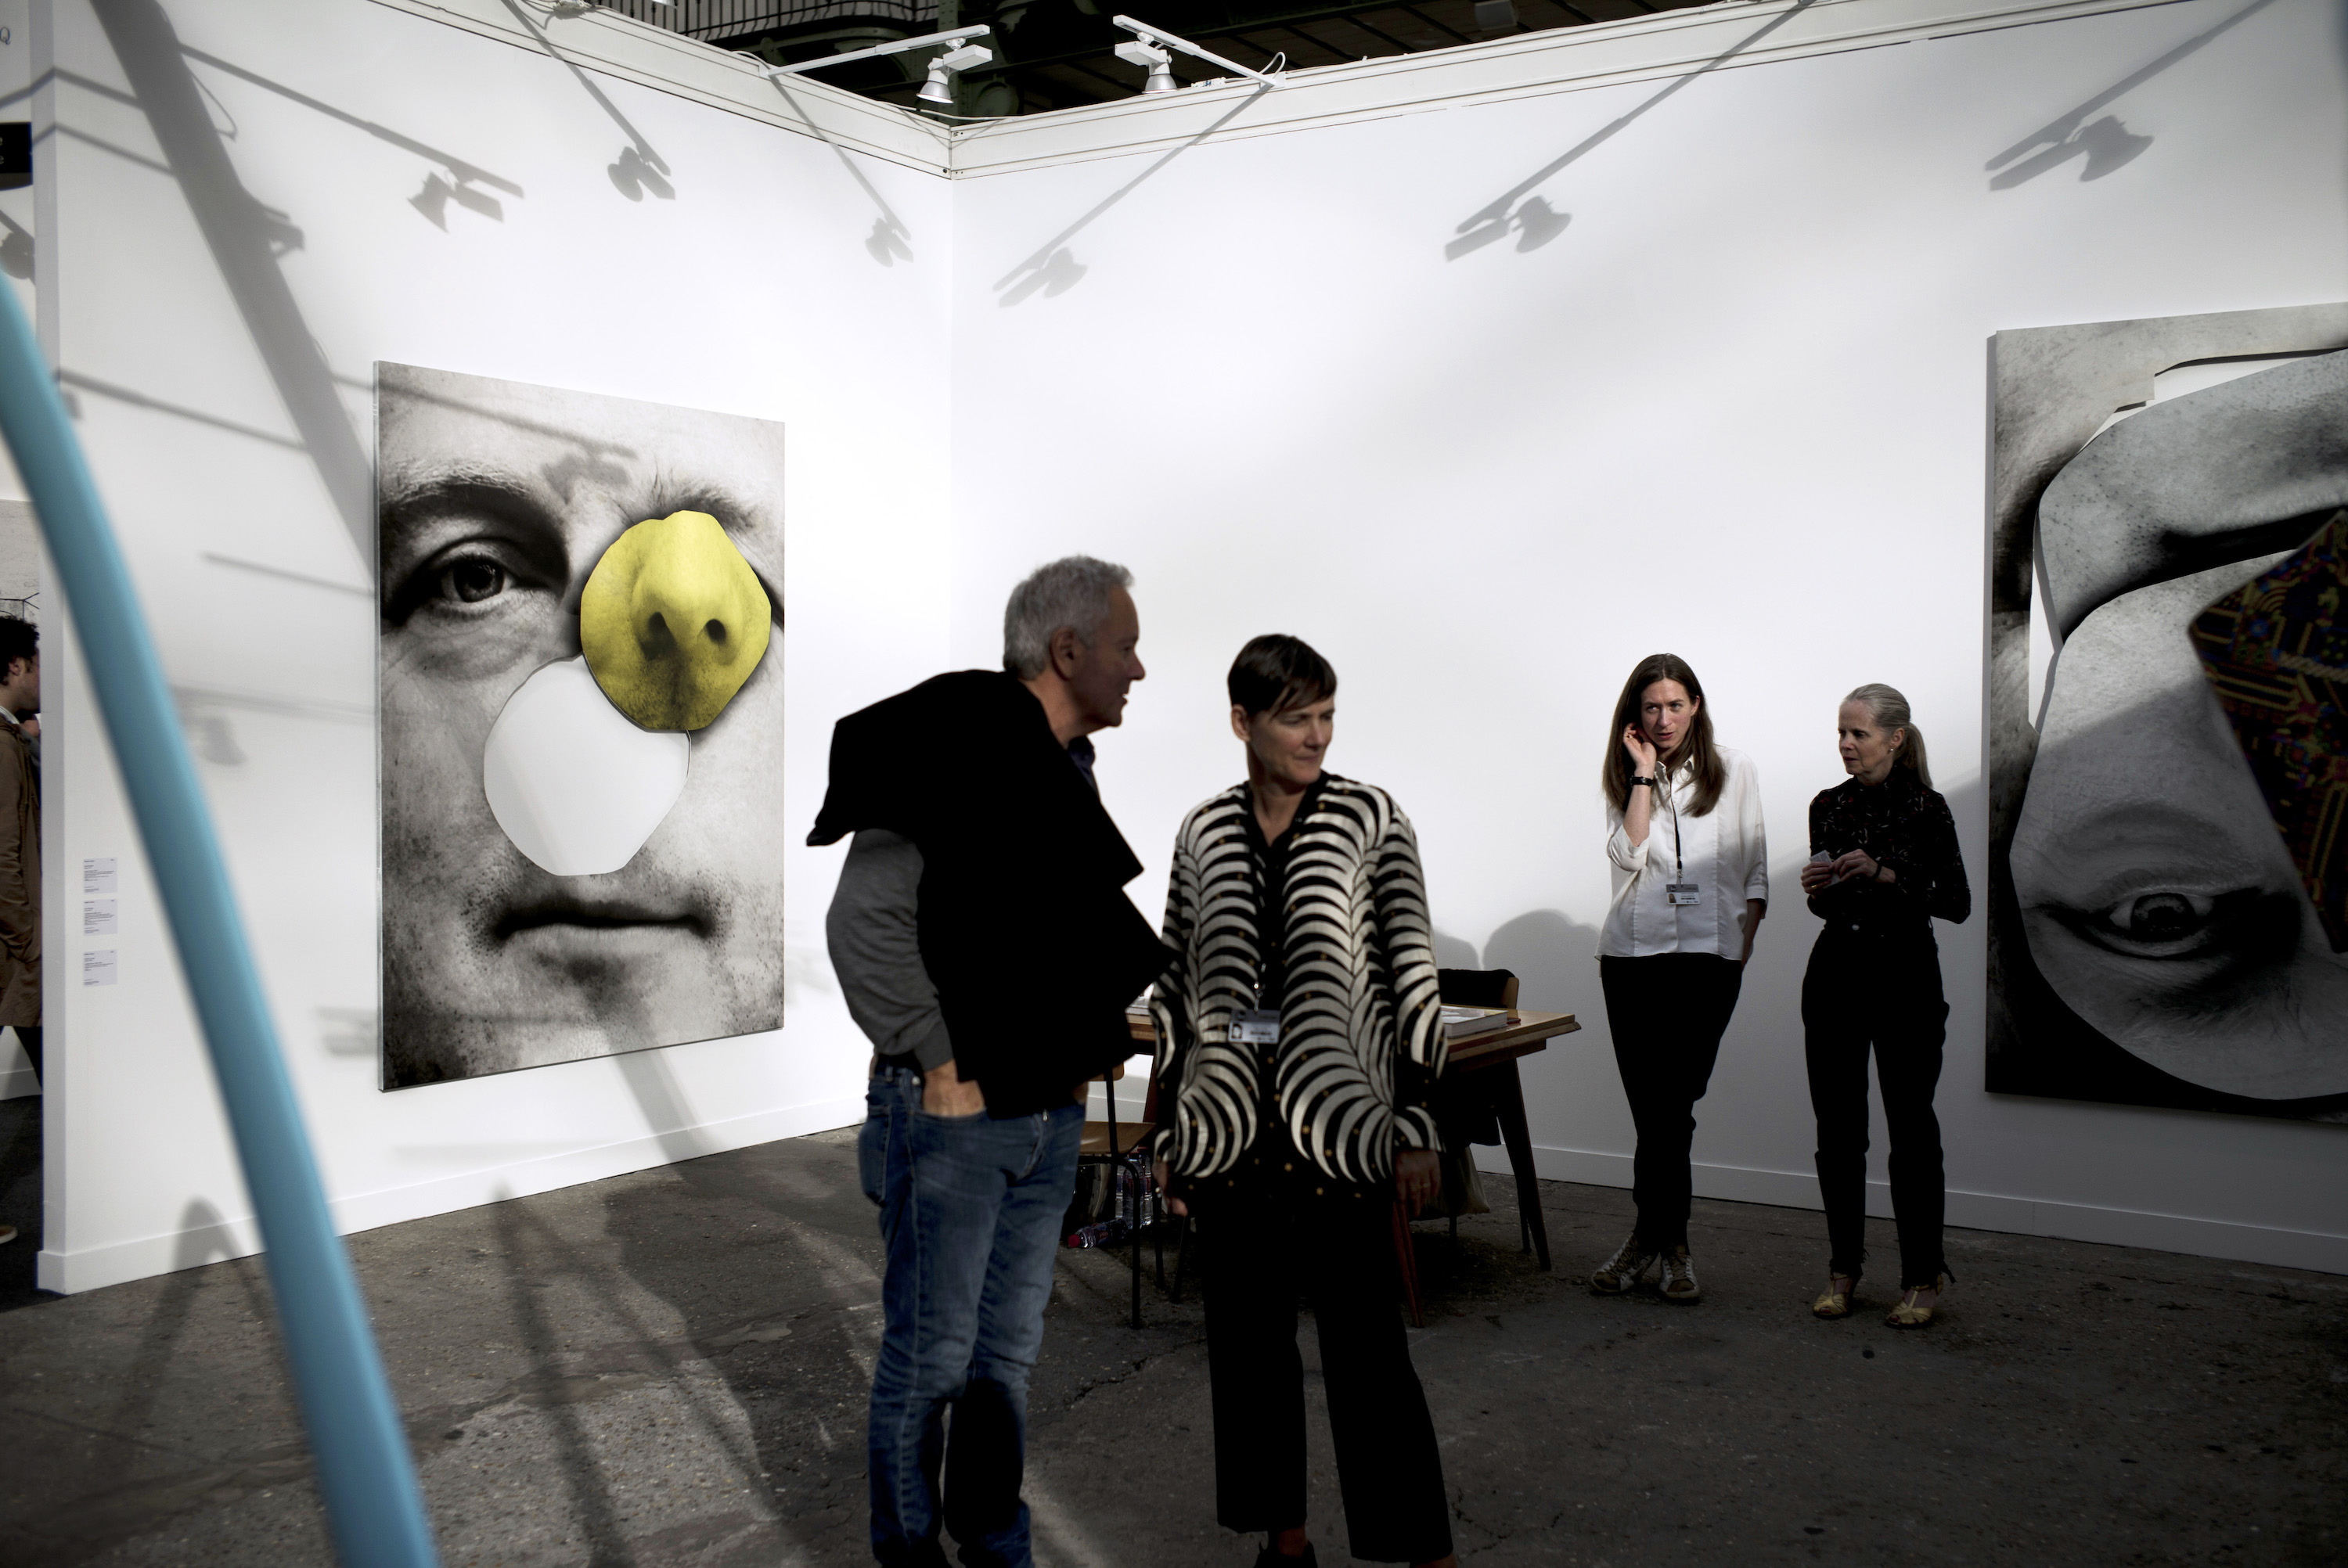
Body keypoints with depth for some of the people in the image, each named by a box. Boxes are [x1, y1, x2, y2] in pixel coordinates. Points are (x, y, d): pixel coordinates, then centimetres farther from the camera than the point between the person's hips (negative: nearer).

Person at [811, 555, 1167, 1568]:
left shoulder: (1069, 771, 11)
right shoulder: (952, 747, -16)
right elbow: (864, 919, -21)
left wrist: (1089, 1048, 12)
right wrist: (939, 1065, -17)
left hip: (1048, 1118, 8)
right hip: (952, 1116, -8)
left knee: (1008, 1356, 17)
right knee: (929, 1360, 5)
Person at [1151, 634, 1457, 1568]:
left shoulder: (1370, 819, -2)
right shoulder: (1203, 835, 6)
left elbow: (1412, 973, -2)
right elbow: (1175, 985, 11)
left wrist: (1416, 1127, -5)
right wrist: (1169, 1133, 10)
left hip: (1337, 1126, -3)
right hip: (1229, 1129, 3)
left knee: (1365, 1346, -3)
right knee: (1248, 1338, 11)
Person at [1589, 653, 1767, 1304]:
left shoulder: (1734, 772, 8)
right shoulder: (1623, 775, 11)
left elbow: (1754, 867, 9)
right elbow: (1627, 855, -5)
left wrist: (1744, 946, 1)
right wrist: (1644, 774, -5)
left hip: (1710, 953, -1)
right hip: (1634, 951, 1)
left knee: (1670, 1103, -2)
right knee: (1657, 1104, -2)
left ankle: (1654, 1237, 10)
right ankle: (1668, 1242, 8)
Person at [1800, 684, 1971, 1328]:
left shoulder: (1925, 809, -8)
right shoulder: (1827, 806, 8)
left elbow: (1957, 904, -10)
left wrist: (1885, 874, -19)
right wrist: (1815, 891, -5)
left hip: (1904, 974, -5)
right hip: (1835, 971, 5)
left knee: (1911, 1127, 0)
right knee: (1837, 1128, 7)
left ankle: (1922, 1277, 10)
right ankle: (1844, 1269, 18)